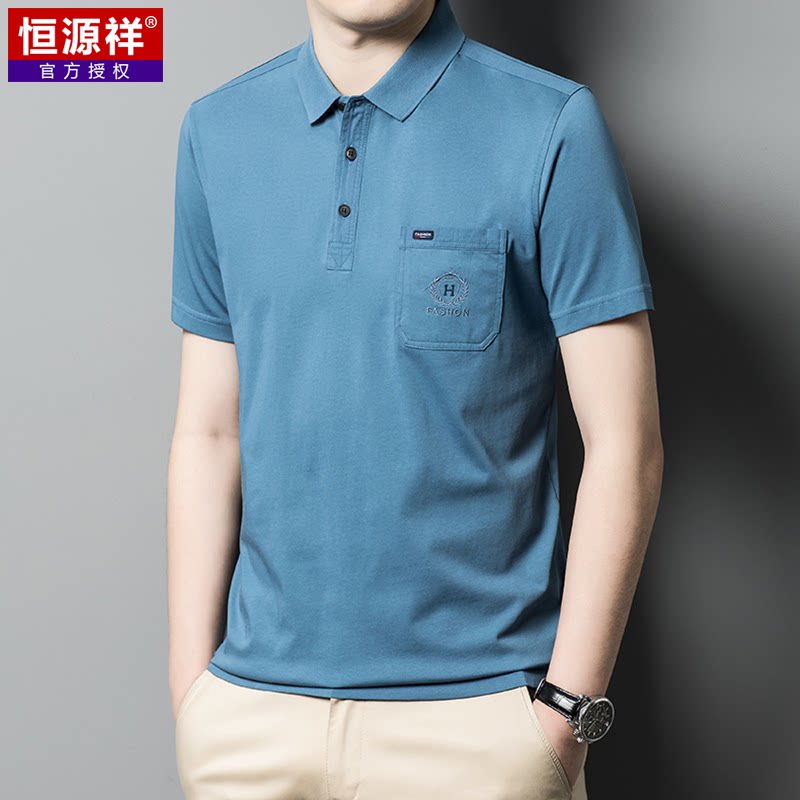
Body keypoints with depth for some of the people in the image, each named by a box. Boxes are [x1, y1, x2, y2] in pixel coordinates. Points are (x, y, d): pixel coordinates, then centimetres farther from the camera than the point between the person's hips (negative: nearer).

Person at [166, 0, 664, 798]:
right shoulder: (217, 132, 4)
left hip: (480, 704, -3)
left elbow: (623, 447, -9)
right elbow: (209, 431, 6)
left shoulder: (554, 127, -8)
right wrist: (191, 688, 5)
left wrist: (566, 711, -10)